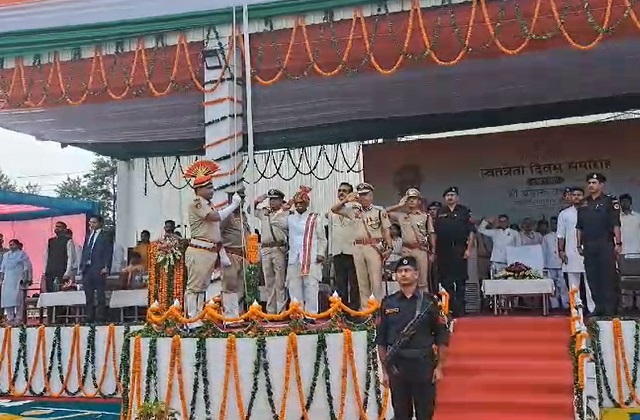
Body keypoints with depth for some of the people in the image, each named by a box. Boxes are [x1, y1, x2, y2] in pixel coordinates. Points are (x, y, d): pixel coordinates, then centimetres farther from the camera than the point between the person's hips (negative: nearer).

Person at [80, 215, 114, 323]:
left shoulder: (105, 236, 2)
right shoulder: (88, 236, 21)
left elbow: (109, 253, -5)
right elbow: (84, 251, 19)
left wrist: (106, 267, -14)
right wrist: (81, 266, 9)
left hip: (99, 270, -6)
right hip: (87, 269, 6)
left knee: (100, 296, -3)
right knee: (88, 297, 7)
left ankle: (100, 319, -1)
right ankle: (89, 319, 11)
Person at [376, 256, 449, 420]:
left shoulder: (429, 302, 0)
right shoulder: (388, 303, 5)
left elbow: (442, 337, 2)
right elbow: (381, 340, 7)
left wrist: (439, 367, -4)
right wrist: (385, 370, 4)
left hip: (424, 364, -2)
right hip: (396, 366, 2)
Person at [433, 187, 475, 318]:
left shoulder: (464, 211, 5)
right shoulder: (440, 213, 12)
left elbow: (472, 231, 1)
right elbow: (434, 233, 13)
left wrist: (469, 249, -8)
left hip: (460, 250, -2)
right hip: (443, 251, 2)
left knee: (460, 281, 1)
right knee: (446, 281, 5)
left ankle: (460, 311, 7)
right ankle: (448, 309, 13)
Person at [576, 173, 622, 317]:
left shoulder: (610, 201, 0)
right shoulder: (584, 204, 13)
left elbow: (616, 224, -5)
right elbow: (579, 227, 16)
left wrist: (618, 243, -10)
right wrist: (579, 244, 12)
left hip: (606, 245, -5)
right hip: (589, 246, 5)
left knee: (608, 277, -4)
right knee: (592, 277, 6)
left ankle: (610, 308, 1)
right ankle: (599, 306, 14)